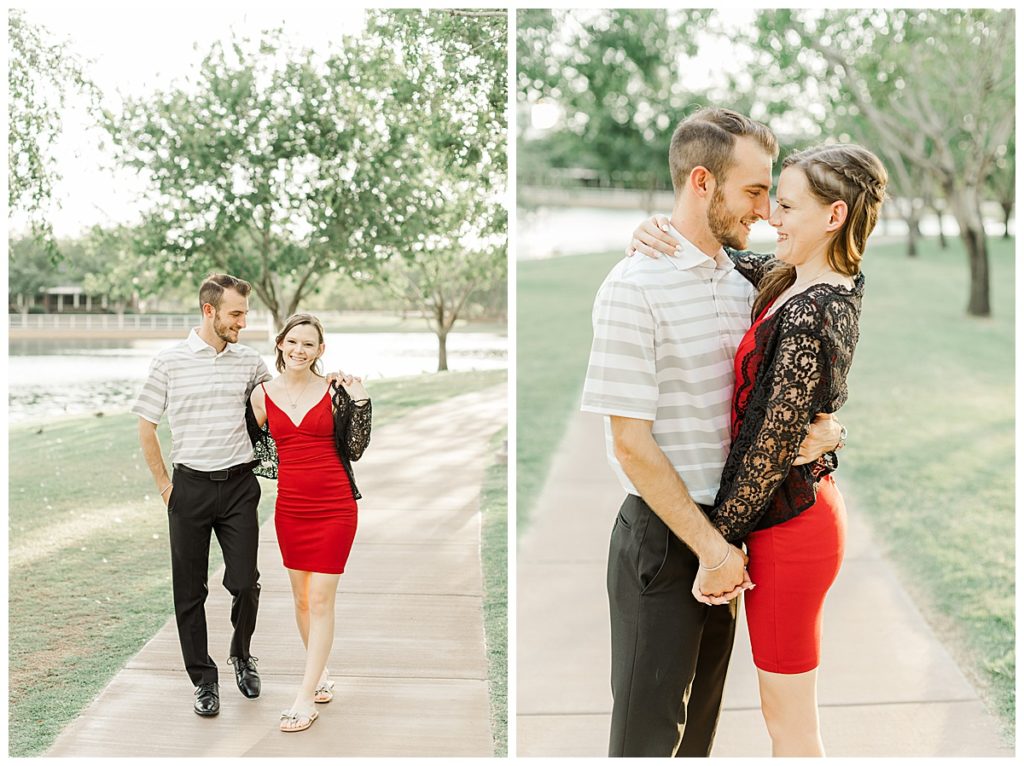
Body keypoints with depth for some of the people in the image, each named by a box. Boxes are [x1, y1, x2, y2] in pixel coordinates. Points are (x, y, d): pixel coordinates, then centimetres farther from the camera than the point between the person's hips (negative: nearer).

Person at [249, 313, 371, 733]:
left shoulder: (335, 391, -3)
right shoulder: (263, 393, 4)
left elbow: (354, 450, -1)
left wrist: (359, 402, -9)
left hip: (334, 506, -3)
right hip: (290, 506, 3)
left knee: (320, 600, -3)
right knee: (301, 598, 12)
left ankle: (306, 697, 1)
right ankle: (320, 673, 32)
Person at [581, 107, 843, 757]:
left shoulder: (741, 282, 8)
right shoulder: (636, 287, -17)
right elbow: (631, 443, -18)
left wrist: (815, 433, -8)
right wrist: (710, 547, -15)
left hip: (722, 532, 7)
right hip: (661, 536, -7)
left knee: (701, 718, 19)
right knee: (649, 727, 6)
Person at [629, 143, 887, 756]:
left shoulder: (810, 317, -25)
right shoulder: (786, 278, 4)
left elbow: (773, 445, -23)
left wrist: (719, 544, -14)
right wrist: (658, 234, -7)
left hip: (790, 527, -9)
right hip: (806, 506, 9)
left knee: (789, 721, 8)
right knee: (791, 710, 24)